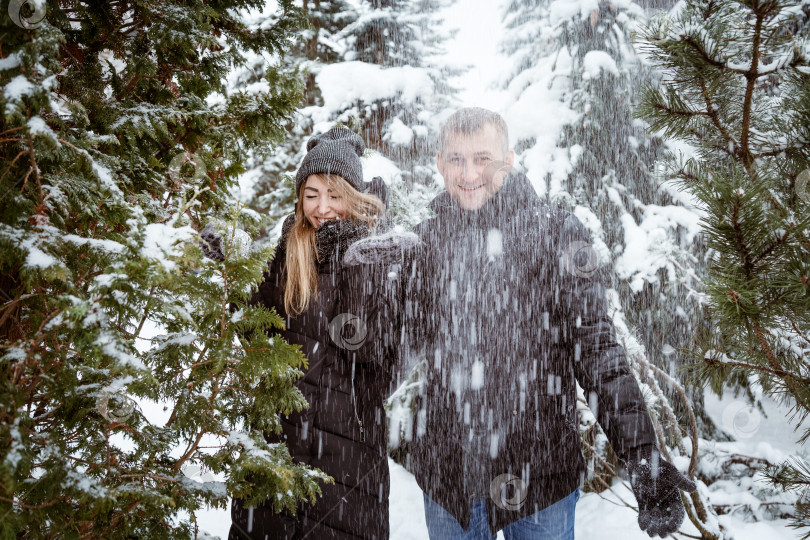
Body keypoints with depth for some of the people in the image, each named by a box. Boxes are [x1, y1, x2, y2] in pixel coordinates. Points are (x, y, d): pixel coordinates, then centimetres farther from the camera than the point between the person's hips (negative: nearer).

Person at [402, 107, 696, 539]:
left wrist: (641, 455, -19)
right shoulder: (425, 241, 2)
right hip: (445, 472, 3)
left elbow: (596, 349, -9)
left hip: (539, 472, -2)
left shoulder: (557, 233, -6)